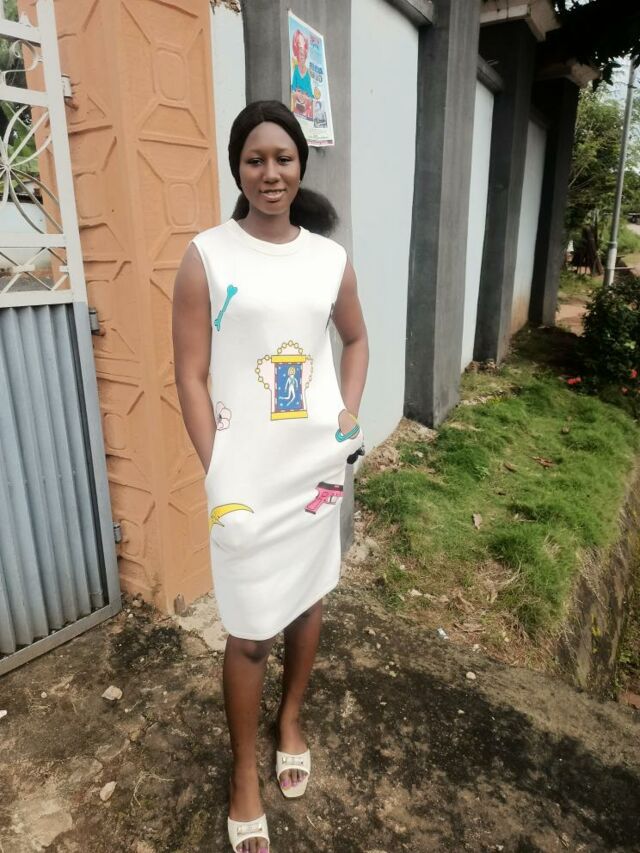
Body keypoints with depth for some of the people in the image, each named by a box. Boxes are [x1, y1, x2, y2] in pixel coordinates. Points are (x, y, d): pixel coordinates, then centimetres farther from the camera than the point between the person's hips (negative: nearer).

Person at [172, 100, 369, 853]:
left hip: (317, 465, 4)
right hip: (246, 474, -4)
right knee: (250, 632, 7)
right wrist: (216, 477, -13)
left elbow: (356, 340, 19)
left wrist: (350, 414, 4)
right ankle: (243, 776, 34)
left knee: (307, 602, 19)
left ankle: (290, 724, 47)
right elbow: (190, 376, -8)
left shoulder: (330, 258, 4)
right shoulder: (206, 256, -7)